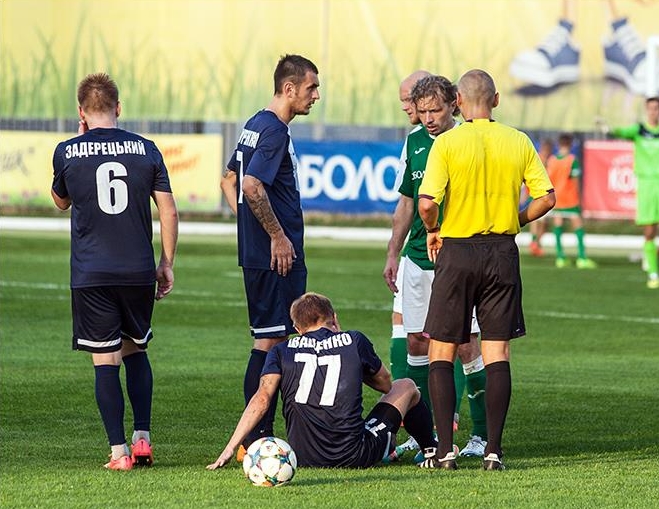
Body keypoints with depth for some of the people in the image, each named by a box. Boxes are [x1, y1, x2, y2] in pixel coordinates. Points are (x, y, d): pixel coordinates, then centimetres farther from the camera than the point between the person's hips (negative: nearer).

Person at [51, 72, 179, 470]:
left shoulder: (68, 152, -2)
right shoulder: (146, 150, 1)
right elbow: (169, 211, 1)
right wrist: (167, 264, 11)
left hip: (91, 274, -2)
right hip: (139, 271, 2)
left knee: (106, 361, 0)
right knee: (136, 351, 19)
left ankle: (119, 451, -4)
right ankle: (143, 438, 12)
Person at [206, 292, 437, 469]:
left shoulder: (282, 351, 4)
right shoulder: (355, 341, 3)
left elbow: (261, 398, -9)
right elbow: (385, 383, 19)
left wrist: (229, 450, -9)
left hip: (303, 457, 2)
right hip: (353, 456, -2)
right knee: (406, 387, 24)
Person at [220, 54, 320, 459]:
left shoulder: (256, 126, 16)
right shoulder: (275, 131, -15)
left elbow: (230, 181, 23)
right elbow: (253, 187, -25)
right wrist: (278, 236, -17)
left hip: (257, 254, 10)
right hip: (277, 256, -10)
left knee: (271, 340, 13)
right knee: (270, 342, -7)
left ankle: (258, 437, 16)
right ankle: (257, 438, -6)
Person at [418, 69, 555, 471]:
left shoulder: (447, 143, -9)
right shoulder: (519, 142, 1)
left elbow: (428, 202, -16)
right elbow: (546, 198, 0)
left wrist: (433, 231, 3)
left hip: (457, 253, -2)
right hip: (503, 253, 3)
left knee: (442, 352, 6)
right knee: (497, 352, 6)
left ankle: (445, 449, 0)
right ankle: (494, 449, 1)